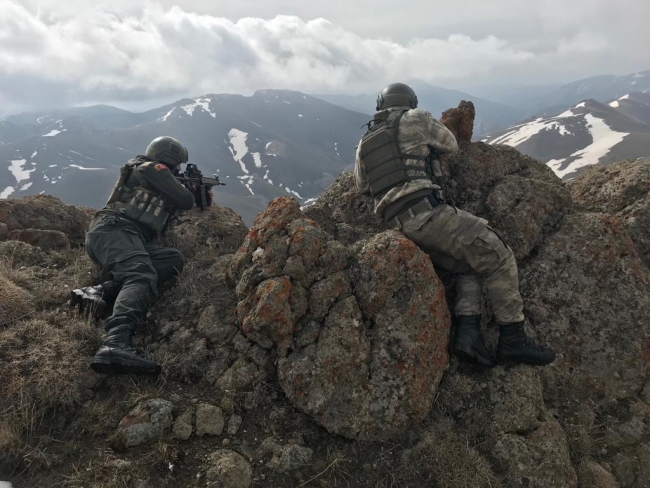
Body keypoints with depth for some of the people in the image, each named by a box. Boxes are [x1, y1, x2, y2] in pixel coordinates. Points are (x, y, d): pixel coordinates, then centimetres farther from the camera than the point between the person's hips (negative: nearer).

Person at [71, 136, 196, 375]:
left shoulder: (152, 177, 33)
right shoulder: (153, 169, 5)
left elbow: (170, 205, 41)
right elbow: (186, 202, 2)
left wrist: (193, 189, 38)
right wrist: (190, 191, 25)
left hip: (122, 234, 9)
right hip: (113, 230, -9)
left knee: (174, 259, -9)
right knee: (143, 275, -33)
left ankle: (103, 292, -24)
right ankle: (115, 345, -59)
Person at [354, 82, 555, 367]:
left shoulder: (364, 143, 21)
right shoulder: (415, 119, 6)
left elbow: (362, 186, 34)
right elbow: (451, 145, 21)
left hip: (400, 225, 7)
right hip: (426, 213, -7)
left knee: (470, 267, 17)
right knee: (497, 257, 1)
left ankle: (467, 333, 0)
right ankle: (513, 339, 1)